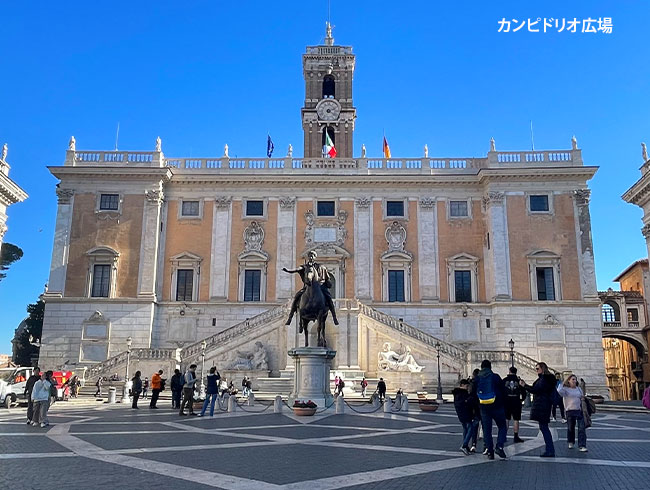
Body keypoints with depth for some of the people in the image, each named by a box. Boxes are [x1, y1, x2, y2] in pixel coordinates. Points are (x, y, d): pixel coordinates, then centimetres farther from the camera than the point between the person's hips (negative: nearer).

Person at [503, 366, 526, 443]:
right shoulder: (519, 380, -2)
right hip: (516, 402, -1)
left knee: (506, 419, 9)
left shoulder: (504, 380, -1)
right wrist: (521, 399, 14)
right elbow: (523, 392, 0)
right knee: (516, 419, 4)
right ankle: (516, 437, 5)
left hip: (506, 402, 1)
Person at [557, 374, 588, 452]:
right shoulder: (566, 389, -3)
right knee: (570, 428, 8)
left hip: (580, 411, 3)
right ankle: (571, 442, 30)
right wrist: (562, 384, -14)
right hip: (570, 411, -3)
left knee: (582, 428, -6)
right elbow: (559, 392, -24)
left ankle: (582, 446, -5)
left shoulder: (579, 389, 13)